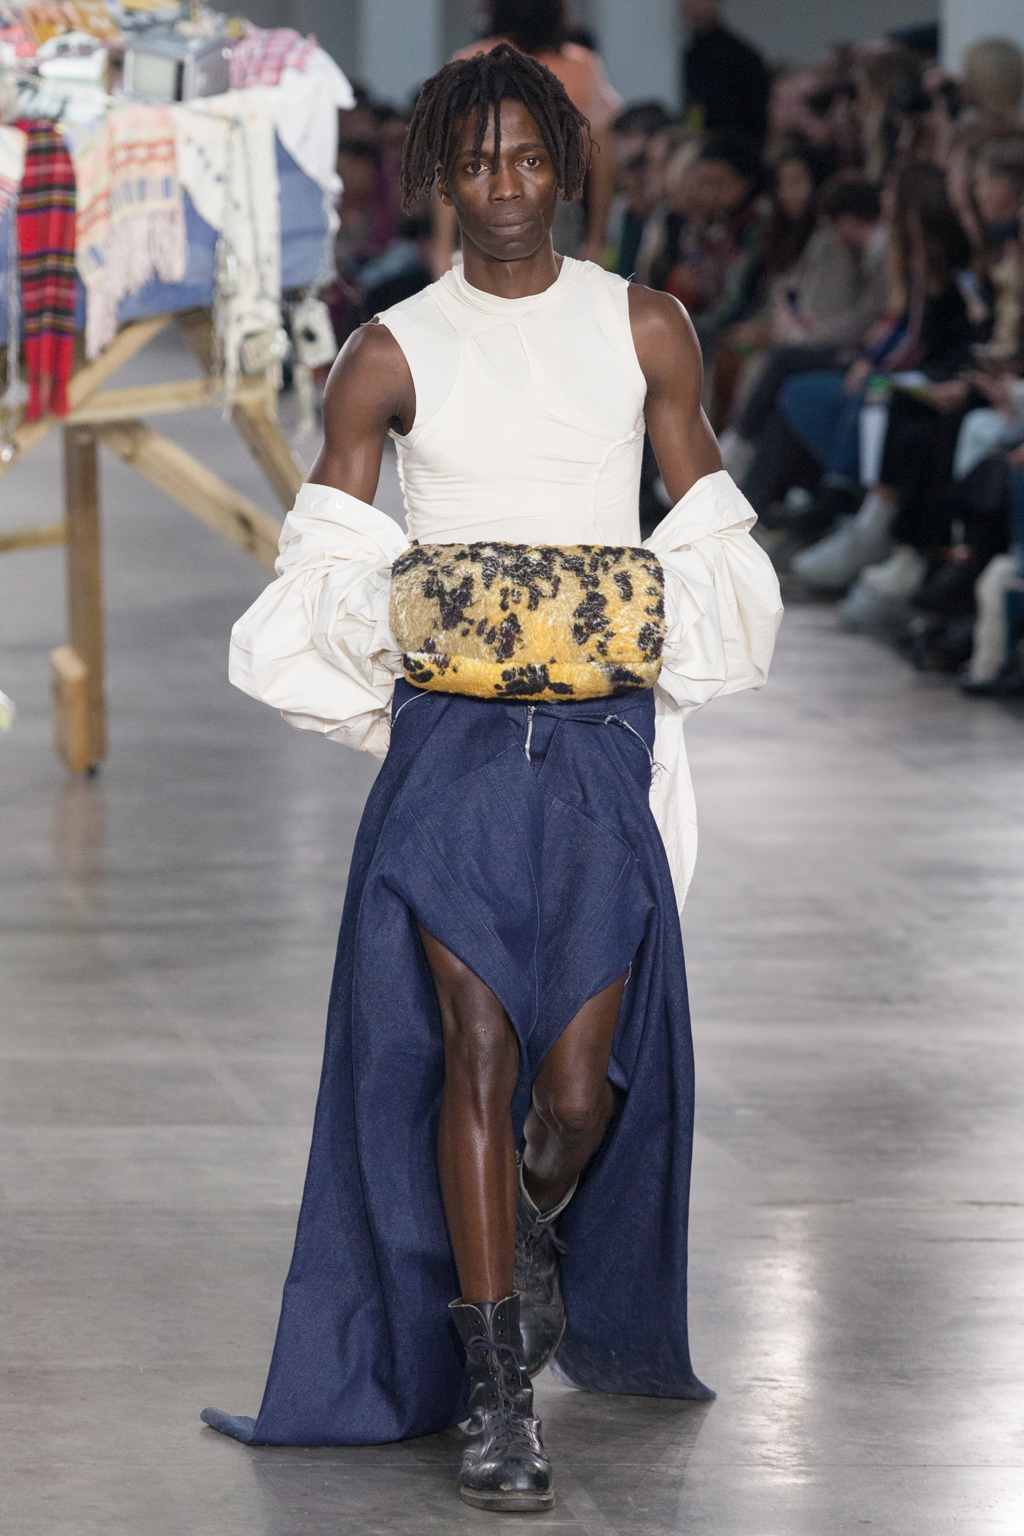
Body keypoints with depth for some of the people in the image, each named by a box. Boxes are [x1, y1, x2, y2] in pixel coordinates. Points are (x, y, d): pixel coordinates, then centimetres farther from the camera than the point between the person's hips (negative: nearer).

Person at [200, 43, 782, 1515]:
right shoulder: (391, 356, 5)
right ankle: (497, 1400, -5)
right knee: (473, 1051, -10)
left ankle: (532, 1234, 34)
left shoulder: (644, 329, 8)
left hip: (602, 746, 1)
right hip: (448, 743, -1)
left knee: (583, 1086, -3)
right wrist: (422, 655, -7)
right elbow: (325, 566, 7)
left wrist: (641, 653, -1)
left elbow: (711, 539, 13)